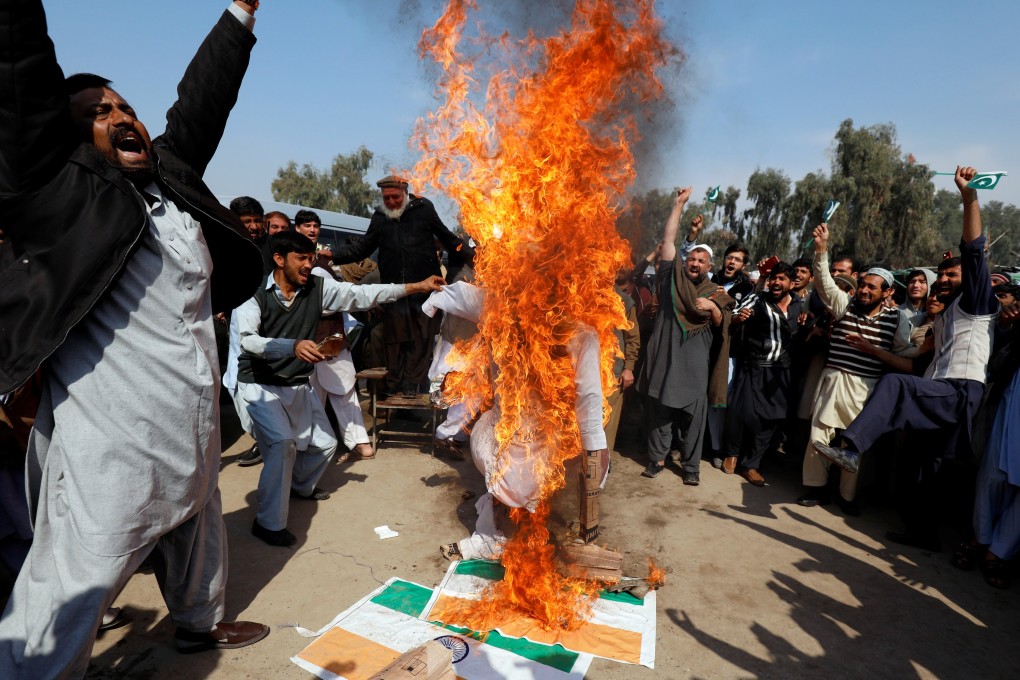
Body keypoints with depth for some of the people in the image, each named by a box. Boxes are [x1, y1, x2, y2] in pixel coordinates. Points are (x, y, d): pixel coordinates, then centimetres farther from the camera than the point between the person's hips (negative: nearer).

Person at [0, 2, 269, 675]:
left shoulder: (172, 178, 12)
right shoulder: (59, 189, -5)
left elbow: (201, 104, 17)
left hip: (193, 431, 8)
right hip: (113, 441, -8)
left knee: (198, 530, 27)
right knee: (70, 592, 0)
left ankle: (201, 621, 50)